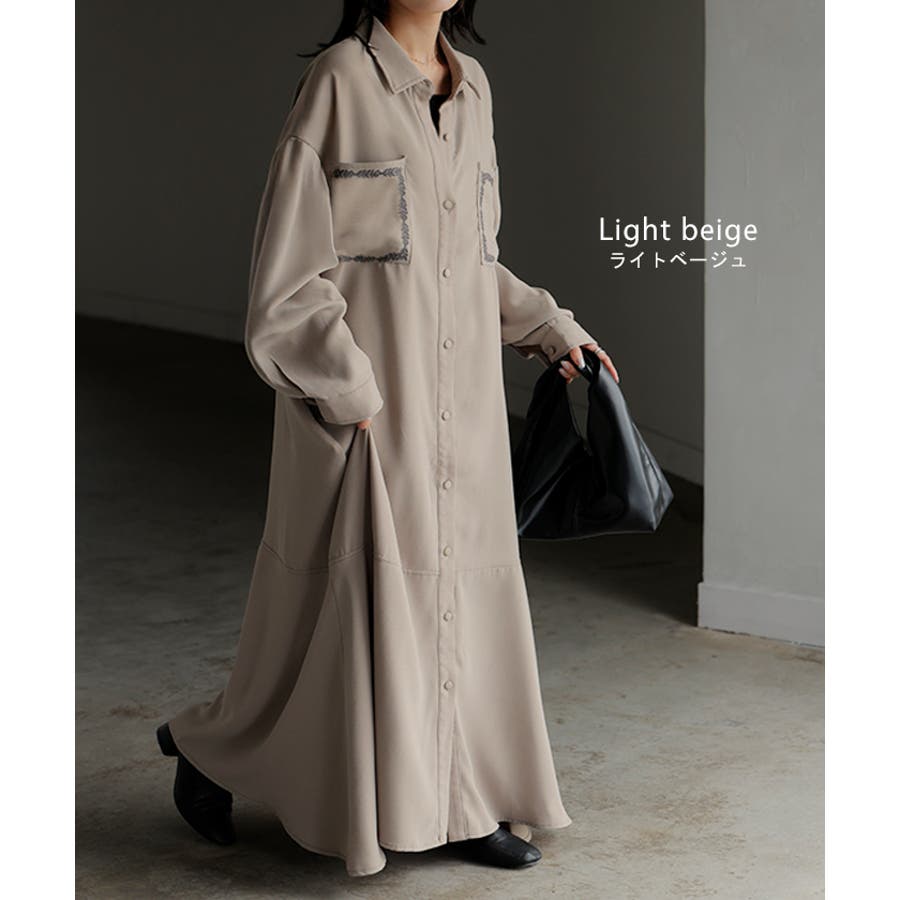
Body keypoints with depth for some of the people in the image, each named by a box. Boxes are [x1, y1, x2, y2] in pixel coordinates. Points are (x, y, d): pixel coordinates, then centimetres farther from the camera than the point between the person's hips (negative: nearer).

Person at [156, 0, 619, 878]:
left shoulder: (471, 88, 11)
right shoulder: (340, 80, -10)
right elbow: (291, 268, -13)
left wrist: (550, 328, 13)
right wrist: (353, 395, -17)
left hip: (458, 404, 7)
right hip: (365, 401, -6)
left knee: (457, 594, 9)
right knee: (358, 598, 0)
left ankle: (456, 803, 19)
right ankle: (210, 746, 22)